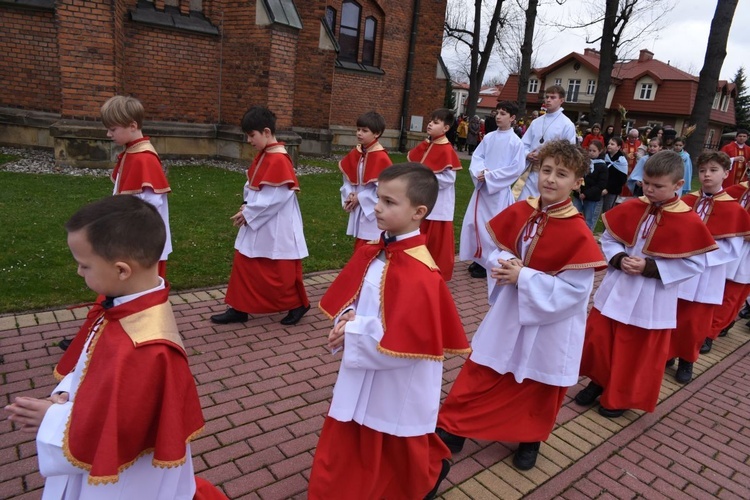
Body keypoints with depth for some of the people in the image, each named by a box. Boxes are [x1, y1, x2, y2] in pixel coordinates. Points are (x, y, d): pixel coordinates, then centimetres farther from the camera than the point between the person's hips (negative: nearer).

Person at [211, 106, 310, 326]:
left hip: (276, 227, -9)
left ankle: (298, 304, 25)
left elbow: (275, 198, -24)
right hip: (256, 223, 10)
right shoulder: (263, 156, 8)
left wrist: (248, 213, -16)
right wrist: (246, 207, -3)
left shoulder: (279, 160, -21)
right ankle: (239, 309, 24)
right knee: (244, 264, 13)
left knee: (281, 270, 4)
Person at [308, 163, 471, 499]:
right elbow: (345, 297, 8)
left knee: (399, 456, 18)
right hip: (362, 380, 8)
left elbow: (402, 338, -29)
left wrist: (352, 333, -20)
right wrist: (349, 320, -13)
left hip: (397, 388, -8)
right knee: (345, 454, 24)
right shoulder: (370, 253, -1)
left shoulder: (419, 272, -27)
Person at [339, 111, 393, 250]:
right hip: (358, 210, 7)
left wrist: (360, 198, -15)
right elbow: (348, 178, 11)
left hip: (374, 213, -7)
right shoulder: (355, 153, 5)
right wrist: (349, 196, -7)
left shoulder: (381, 158, -18)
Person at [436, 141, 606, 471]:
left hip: (550, 324, -4)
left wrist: (523, 277, -26)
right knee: (480, 373, 12)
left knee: (539, 387, 18)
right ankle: (453, 429, 29)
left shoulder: (578, 233, -22)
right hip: (509, 310, 4)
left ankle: (530, 439, 44)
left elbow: (574, 290, -23)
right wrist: (505, 264, -18)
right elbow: (496, 250, 4)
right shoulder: (519, 212, -7)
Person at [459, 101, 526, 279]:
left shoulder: (516, 142, -8)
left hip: (499, 190, -6)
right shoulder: (489, 137, 7)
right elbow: (476, 156, 7)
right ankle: (479, 259, 23)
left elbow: (516, 168, -13)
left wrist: (490, 176, -15)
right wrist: (480, 172, -14)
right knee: (475, 222, 9)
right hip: (482, 187, 6)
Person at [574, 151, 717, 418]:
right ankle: (599, 380, 36)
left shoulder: (689, 222, -13)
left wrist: (650, 268, -21)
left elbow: (693, 264, -11)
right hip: (616, 290, 4)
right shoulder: (629, 209, -3)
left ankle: (621, 397, 31)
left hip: (651, 300, -3)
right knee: (597, 338, 12)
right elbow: (608, 239, 5)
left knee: (637, 352, 11)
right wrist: (619, 259, -15)